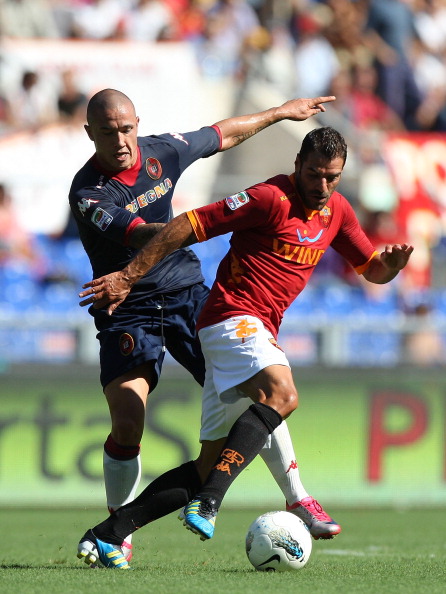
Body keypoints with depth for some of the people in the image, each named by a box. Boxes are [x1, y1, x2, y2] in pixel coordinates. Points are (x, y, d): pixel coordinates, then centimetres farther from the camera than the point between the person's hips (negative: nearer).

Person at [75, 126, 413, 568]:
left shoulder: (337, 211, 13)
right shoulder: (271, 199, -12)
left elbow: (374, 271, 22)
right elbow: (187, 227, -12)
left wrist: (394, 261, -4)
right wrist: (127, 278, -14)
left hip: (259, 332, 8)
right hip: (234, 316, -8)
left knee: (211, 463, 3)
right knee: (281, 393, -35)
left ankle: (107, 534, 7)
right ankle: (208, 502, -41)